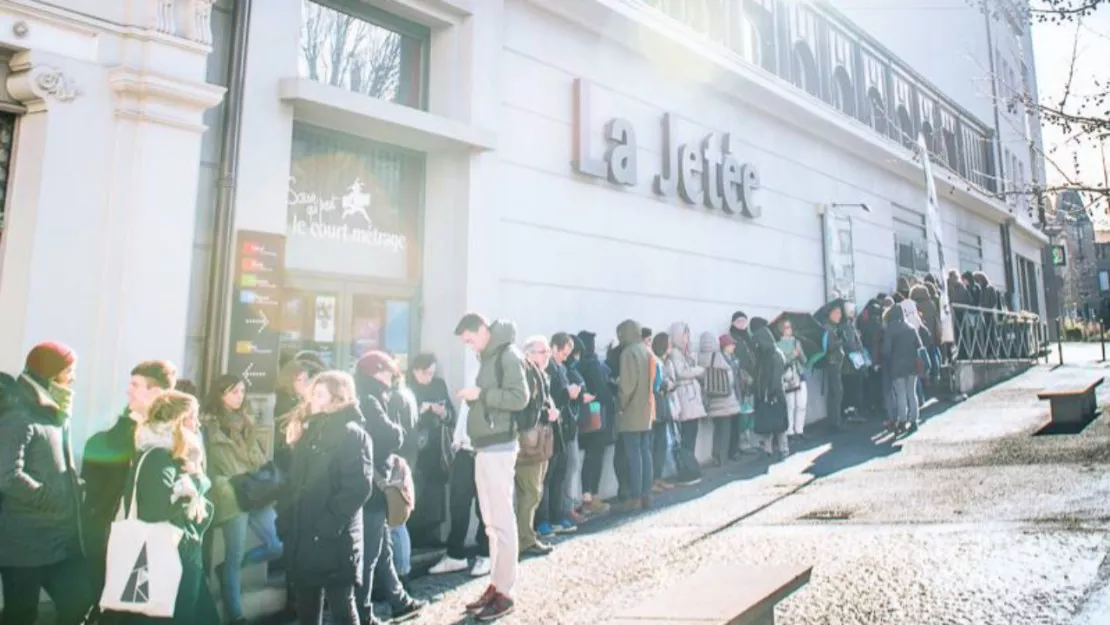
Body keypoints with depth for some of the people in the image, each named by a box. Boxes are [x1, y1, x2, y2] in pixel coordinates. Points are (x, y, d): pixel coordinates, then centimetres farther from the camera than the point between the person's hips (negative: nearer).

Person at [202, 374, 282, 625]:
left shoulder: (246, 421, 16)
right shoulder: (209, 425, -4)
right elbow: (208, 468, -9)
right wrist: (232, 489, -15)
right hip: (233, 500, -6)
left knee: (277, 546, 7)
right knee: (235, 557, 2)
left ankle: (228, 568, 27)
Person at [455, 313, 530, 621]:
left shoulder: (508, 355, -11)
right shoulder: (488, 357, 16)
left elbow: (520, 397, -20)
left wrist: (481, 394, -20)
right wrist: (474, 397, 7)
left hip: (498, 448, -9)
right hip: (484, 447, 9)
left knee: (503, 522, -3)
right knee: (491, 522, 13)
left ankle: (505, 592, 4)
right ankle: (495, 585, 21)